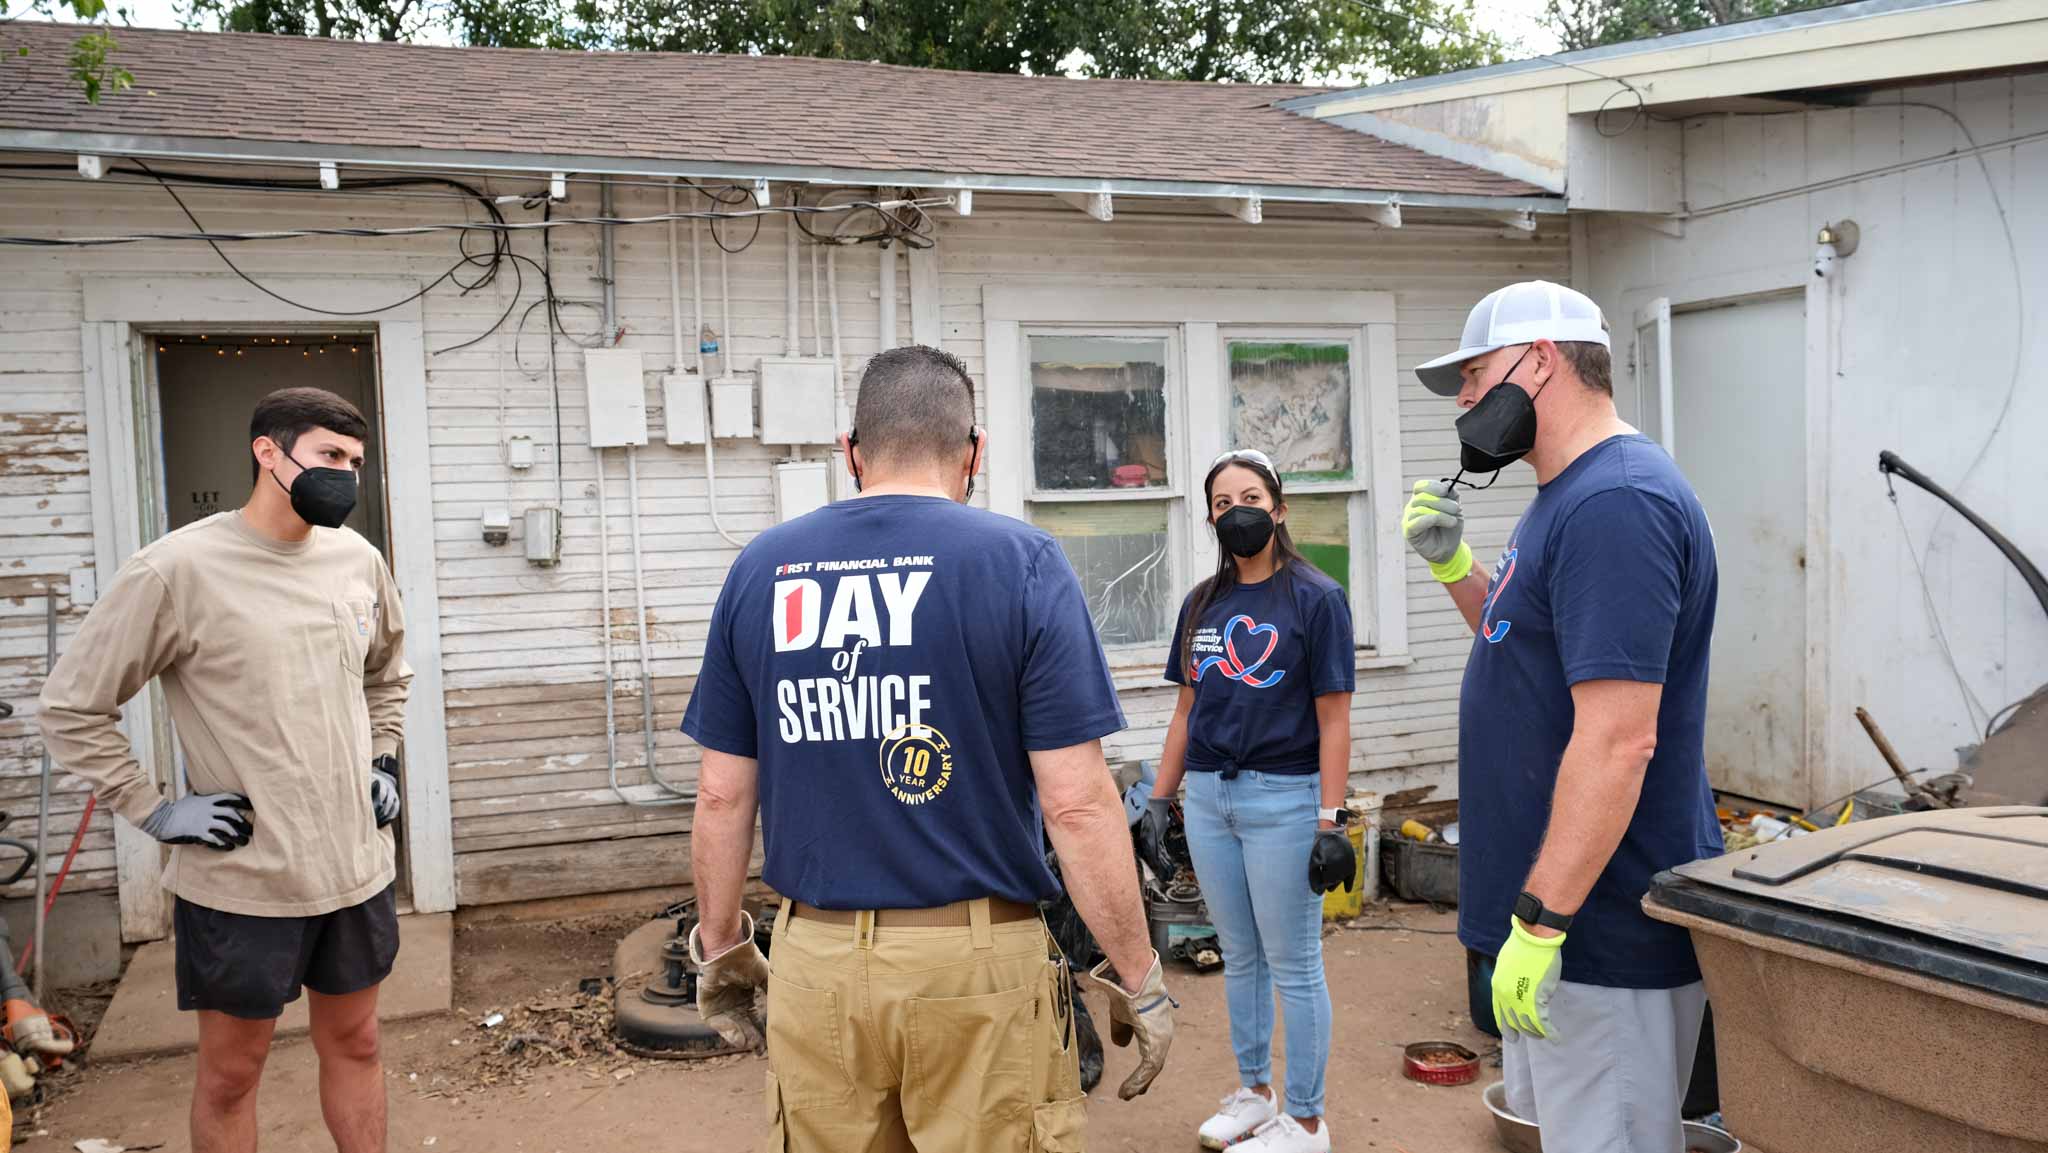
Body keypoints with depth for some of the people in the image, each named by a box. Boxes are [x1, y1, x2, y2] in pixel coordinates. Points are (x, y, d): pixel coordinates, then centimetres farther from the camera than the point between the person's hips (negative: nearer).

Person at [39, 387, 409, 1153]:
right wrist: (155, 813, -9)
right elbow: (71, 708, -8)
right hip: (239, 881, -5)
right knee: (231, 1071, 11)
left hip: (356, 865, 5)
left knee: (354, 1044, 18)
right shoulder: (177, 569, -14)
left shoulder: (359, 561, 2)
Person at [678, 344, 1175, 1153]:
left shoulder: (760, 569, 2)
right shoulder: (1019, 561, -9)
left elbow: (723, 795, 5)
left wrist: (720, 947, 18)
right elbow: (1076, 803, -13)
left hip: (815, 963, 4)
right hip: (976, 963, -3)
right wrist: (1137, 975, -3)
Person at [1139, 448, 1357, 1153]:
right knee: (1239, 957, 16)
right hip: (1209, 797, 6)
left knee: (1293, 966, 4)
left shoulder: (1316, 598, -6)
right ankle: (1253, 1094, 31)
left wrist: (1330, 821, -14)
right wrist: (1158, 802, 10)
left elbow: (1334, 718, -9)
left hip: (1283, 797, -5)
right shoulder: (1202, 604, 10)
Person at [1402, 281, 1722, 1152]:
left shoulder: (1616, 502, -20)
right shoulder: (1568, 496, 13)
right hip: (1559, 907, 10)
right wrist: (1453, 564, 8)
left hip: (1604, 931, -10)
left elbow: (1618, 738, -26)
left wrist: (1540, 921, -25)